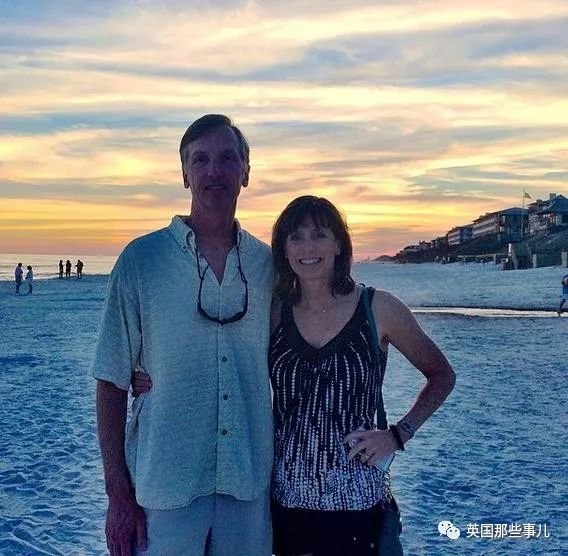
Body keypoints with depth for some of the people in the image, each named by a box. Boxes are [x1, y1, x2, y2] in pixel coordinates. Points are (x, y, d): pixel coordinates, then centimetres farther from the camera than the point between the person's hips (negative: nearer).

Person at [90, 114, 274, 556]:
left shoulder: (268, 264, 2)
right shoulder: (142, 259, -5)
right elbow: (112, 383, -4)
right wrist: (119, 495, -7)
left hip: (250, 487, 3)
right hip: (165, 487, -2)